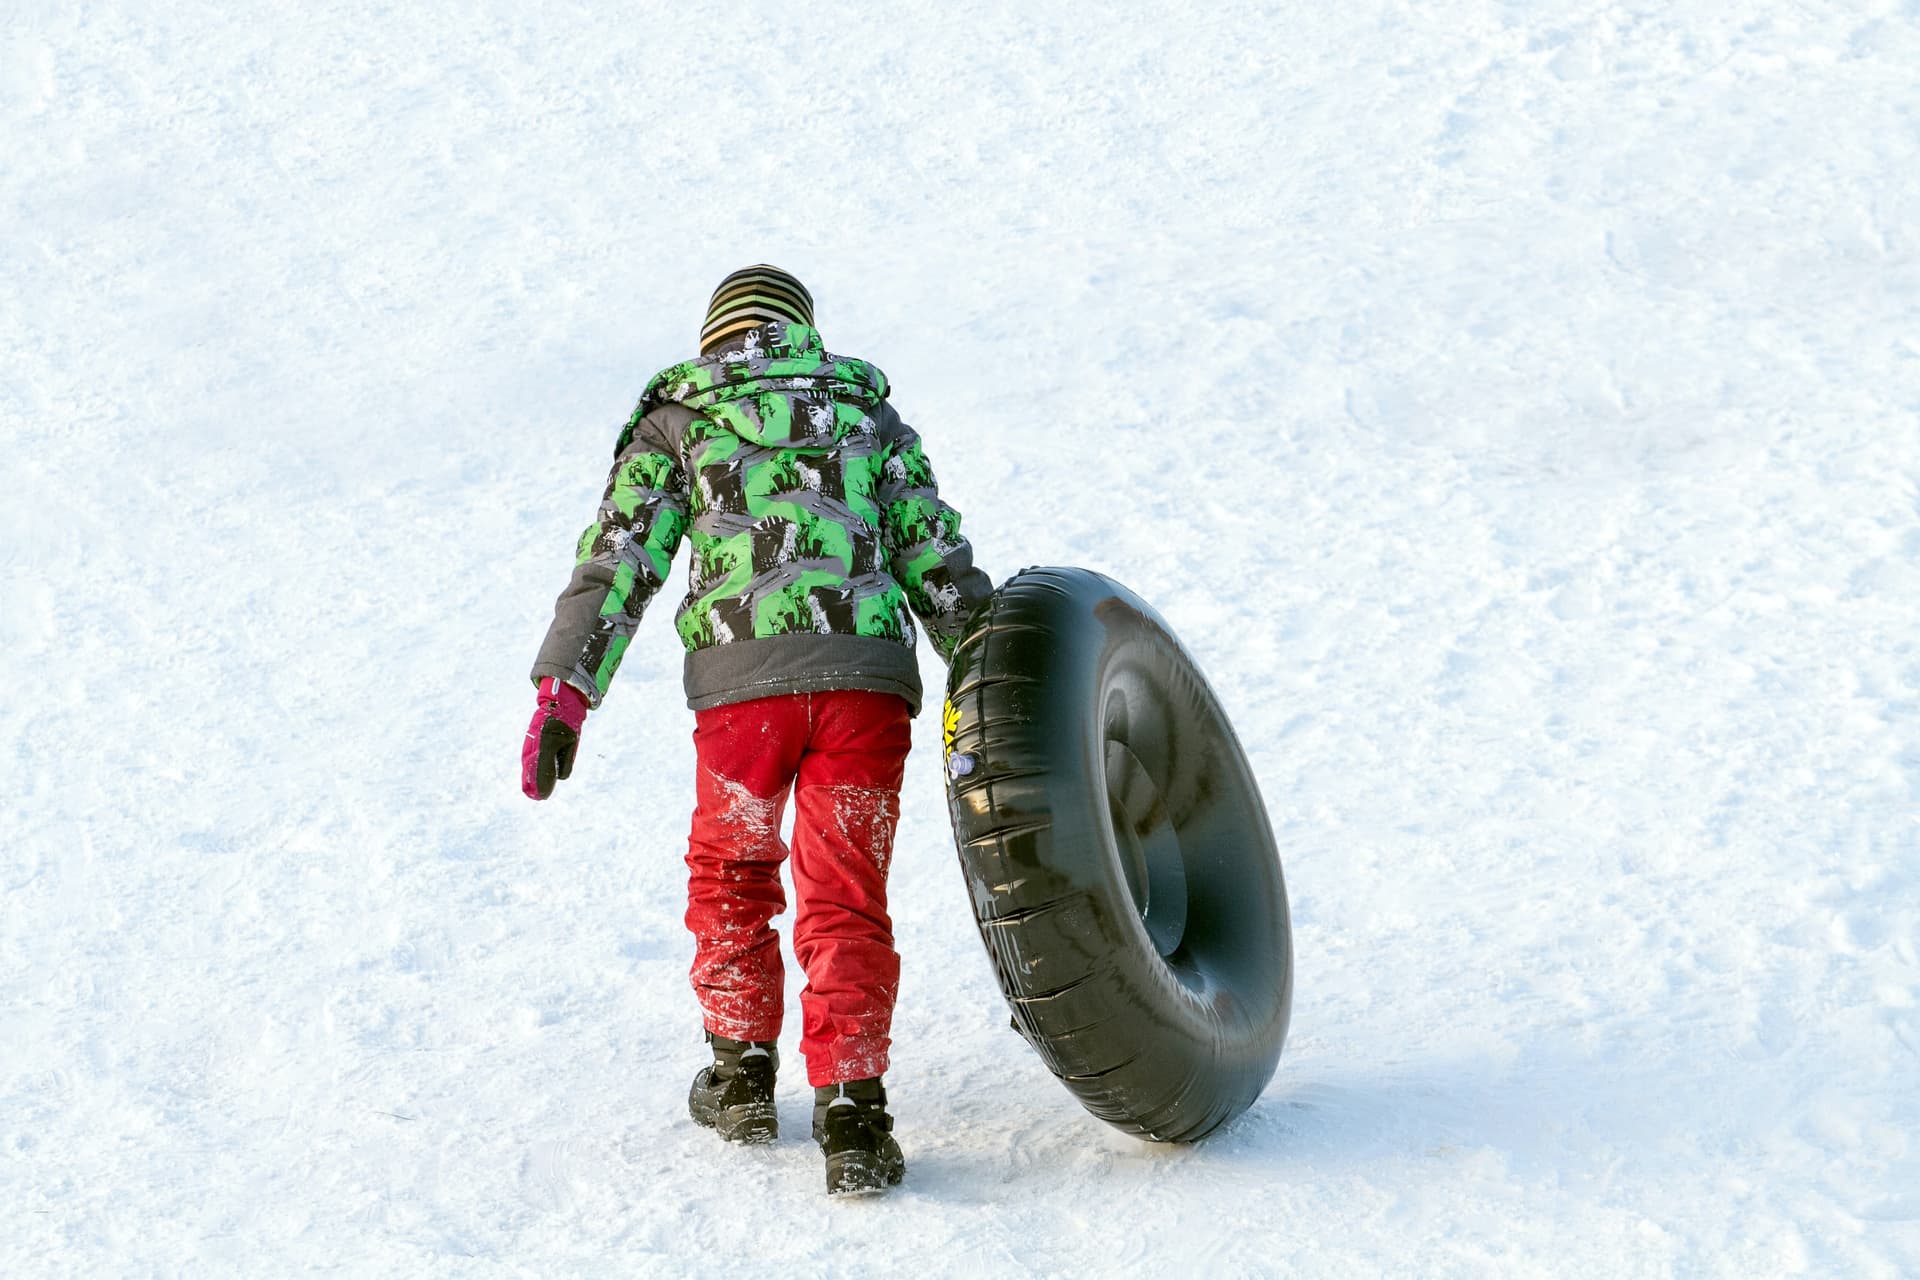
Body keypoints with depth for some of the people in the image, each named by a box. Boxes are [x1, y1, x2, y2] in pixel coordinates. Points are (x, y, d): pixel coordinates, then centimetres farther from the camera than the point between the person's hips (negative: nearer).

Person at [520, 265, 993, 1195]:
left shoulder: (677, 419, 17)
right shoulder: (869, 411, 23)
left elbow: (616, 557, 6)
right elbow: (937, 557, 17)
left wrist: (562, 691, 3)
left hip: (743, 681, -1)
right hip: (867, 673, 1)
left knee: (730, 873, 22)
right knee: (845, 900, 6)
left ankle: (743, 1079, 24)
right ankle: (850, 1114, -5)